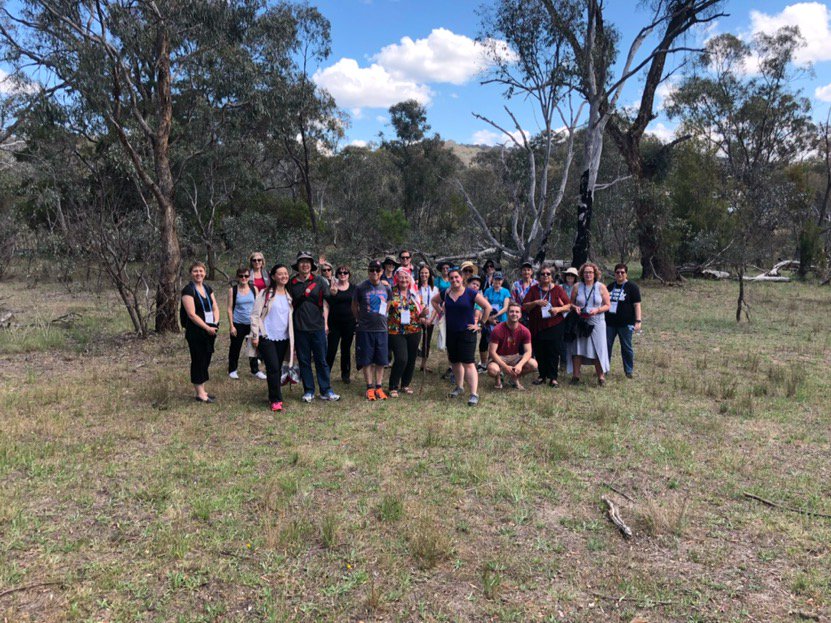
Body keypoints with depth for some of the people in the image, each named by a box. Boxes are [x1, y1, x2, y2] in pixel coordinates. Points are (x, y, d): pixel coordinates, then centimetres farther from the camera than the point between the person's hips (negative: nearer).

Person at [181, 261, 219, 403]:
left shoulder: (207, 288, 12)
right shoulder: (188, 290, -10)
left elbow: (215, 308, 13)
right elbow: (192, 314, -17)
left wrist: (215, 323, -5)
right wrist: (207, 328, -16)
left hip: (210, 331, 7)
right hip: (196, 332, -7)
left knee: (206, 360, 12)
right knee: (198, 361, 1)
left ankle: (202, 390, 24)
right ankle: (200, 394, 9)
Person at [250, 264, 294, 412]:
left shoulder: (289, 295, 11)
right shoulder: (265, 293, -5)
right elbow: (255, 315, -6)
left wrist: (292, 339, 15)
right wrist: (255, 335, -11)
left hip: (283, 338, 5)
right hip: (267, 337, -5)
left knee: (278, 368, 10)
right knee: (273, 368, -12)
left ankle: (273, 397, 22)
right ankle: (276, 400, -5)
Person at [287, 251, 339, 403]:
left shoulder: (319, 281, 0)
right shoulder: (291, 283, 3)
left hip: (317, 326, -1)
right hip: (300, 327, 1)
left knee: (321, 360, 6)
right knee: (304, 361, 8)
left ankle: (326, 391, 13)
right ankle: (308, 391, 18)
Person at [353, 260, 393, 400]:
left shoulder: (386, 288, 4)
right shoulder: (361, 288, -4)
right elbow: (354, 307, 7)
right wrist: (362, 319, 9)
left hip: (381, 329, 2)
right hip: (365, 330, -2)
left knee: (381, 360, 6)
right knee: (367, 361, 3)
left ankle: (379, 387, 16)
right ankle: (370, 388, 13)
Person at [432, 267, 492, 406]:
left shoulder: (470, 293, -9)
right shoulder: (446, 293, 4)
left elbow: (487, 307, -8)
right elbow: (434, 301, 24)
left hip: (467, 332, -5)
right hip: (451, 332, 5)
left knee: (468, 363, -11)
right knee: (454, 361, 15)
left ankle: (474, 394, -12)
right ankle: (459, 386, 34)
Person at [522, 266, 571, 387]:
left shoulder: (557, 289, 5)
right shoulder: (533, 289, 8)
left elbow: (568, 306, 4)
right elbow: (524, 306, 2)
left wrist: (558, 309, -15)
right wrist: (536, 303, -15)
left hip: (554, 326, -1)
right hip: (537, 327, 2)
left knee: (553, 352, -3)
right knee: (539, 353, 5)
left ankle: (553, 377, 3)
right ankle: (542, 375, 17)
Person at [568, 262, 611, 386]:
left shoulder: (601, 287, 2)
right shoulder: (577, 287, 4)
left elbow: (607, 305, 2)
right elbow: (571, 303, 10)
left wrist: (597, 310, -15)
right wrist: (575, 308, -12)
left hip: (596, 322, -1)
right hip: (580, 323, 1)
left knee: (598, 349, -1)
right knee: (577, 349, 2)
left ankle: (601, 376, 10)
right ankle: (575, 375, 11)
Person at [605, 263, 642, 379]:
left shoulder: (632, 287, -1)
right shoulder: (610, 286, 14)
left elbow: (637, 305, -5)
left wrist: (638, 321, -14)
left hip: (625, 323, -4)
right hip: (609, 322, 4)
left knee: (626, 348, 4)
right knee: (606, 346, 4)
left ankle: (629, 371, 15)